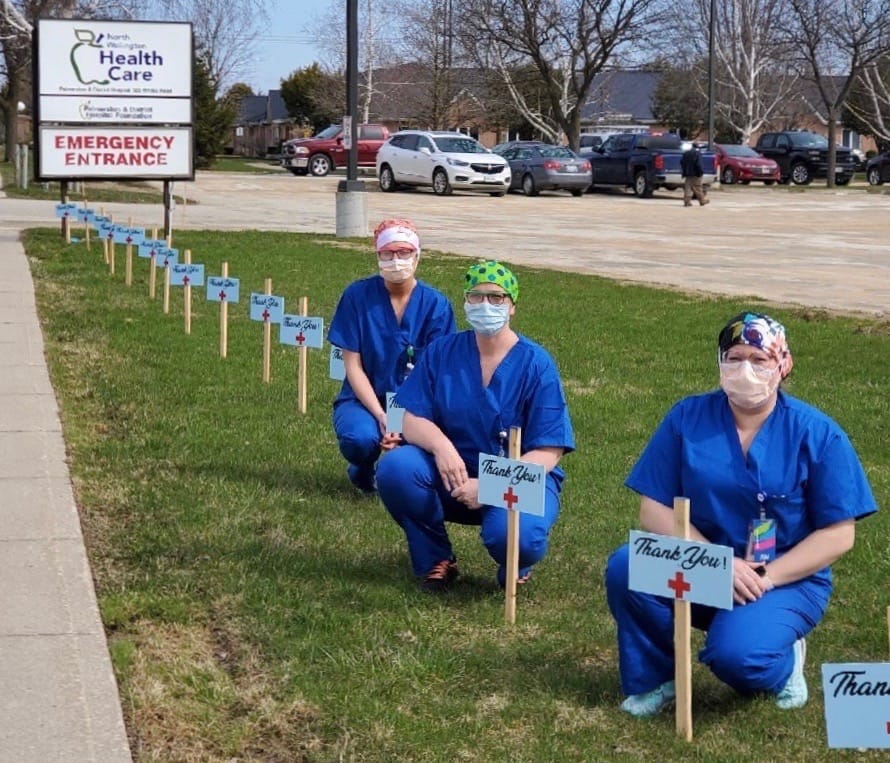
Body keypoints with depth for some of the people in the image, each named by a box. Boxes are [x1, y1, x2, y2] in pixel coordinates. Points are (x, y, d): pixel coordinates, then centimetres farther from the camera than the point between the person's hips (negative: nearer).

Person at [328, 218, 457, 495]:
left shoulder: (436, 304, -5)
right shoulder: (357, 296, -6)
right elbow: (353, 365, -7)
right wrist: (381, 416, -19)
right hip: (365, 400, -1)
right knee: (361, 438, -34)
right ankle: (363, 472, 6)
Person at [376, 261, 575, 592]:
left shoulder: (536, 364, -9)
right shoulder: (442, 352, 1)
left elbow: (547, 452, -13)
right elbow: (412, 420, -4)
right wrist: (441, 445, -29)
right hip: (453, 476, 3)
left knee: (513, 534, -35)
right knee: (395, 468, -25)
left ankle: (514, 570, 7)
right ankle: (435, 561, 0)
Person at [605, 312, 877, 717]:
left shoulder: (817, 434, -7)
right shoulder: (688, 418, -2)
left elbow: (838, 534, -8)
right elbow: (654, 510, -5)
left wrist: (764, 577, -18)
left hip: (788, 579, -3)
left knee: (734, 653, -31)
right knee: (626, 568, -25)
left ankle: (783, 662, 7)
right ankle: (652, 679, 1)